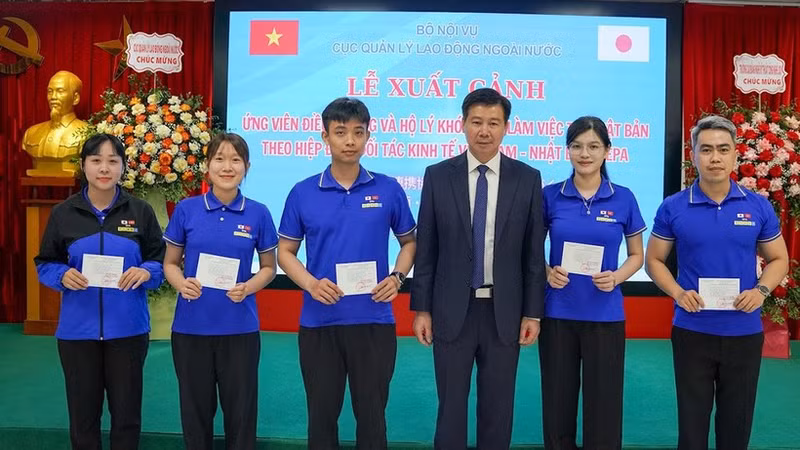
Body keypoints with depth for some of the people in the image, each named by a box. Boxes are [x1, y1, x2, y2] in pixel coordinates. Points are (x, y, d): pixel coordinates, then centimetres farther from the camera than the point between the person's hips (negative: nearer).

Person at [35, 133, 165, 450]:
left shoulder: (140, 211, 0)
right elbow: (44, 264, 6)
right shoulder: (63, 213, 1)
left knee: (126, 411, 10)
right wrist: (63, 276, -15)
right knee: (83, 412, 12)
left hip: (128, 329, 0)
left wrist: (145, 272, -19)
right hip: (77, 329, 1)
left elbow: (160, 261, 3)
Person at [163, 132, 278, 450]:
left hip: (239, 328, 0)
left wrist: (248, 288, -14)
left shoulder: (258, 214, -3)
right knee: (196, 409, 13)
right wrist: (181, 284, -15)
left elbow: (268, 268, 6)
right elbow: (170, 262, 6)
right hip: (191, 327, 1)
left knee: (240, 411, 9)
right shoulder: (186, 209, -2)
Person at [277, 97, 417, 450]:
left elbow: (409, 241, 11)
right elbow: (285, 252, 6)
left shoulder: (389, 190, 0)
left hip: (374, 321, 0)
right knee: (322, 415, 13)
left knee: (371, 414, 11)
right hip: (319, 322, 1)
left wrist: (397, 277, -7)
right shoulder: (303, 193, 0)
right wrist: (311, 284, -13)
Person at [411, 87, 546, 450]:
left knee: (498, 408, 12)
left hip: (504, 311, 1)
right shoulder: (438, 176, -1)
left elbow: (534, 252, 1)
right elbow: (425, 249, 1)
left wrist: (533, 313, -1)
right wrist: (421, 309, -1)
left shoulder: (527, 179, -1)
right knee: (451, 406, 10)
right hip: (453, 310, 0)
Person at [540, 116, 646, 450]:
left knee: (603, 405, 7)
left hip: (605, 316, 0)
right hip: (557, 313, 0)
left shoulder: (623, 198, -1)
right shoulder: (550, 195, -1)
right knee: (558, 403, 9)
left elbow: (637, 255, 8)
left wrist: (616, 278, -11)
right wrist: (548, 272, -11)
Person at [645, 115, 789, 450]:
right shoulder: (672, 208, -4)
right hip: (692, 331, -1)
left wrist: (761, 291, -10)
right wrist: (677, 293, -13)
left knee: (737, 421, 13)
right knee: (692, 420, 10)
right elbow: (654, 260, 4)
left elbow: (779, 259, 9)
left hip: (744, 332, 2)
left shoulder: (759, 207, 0)